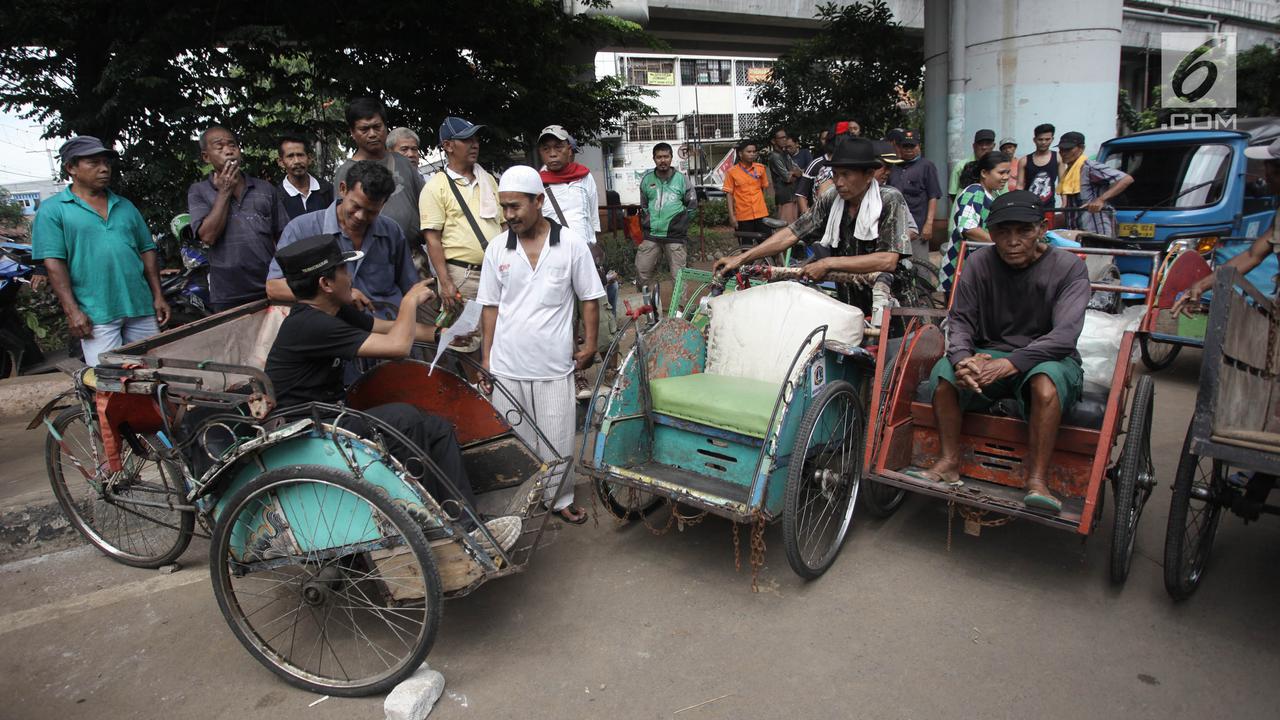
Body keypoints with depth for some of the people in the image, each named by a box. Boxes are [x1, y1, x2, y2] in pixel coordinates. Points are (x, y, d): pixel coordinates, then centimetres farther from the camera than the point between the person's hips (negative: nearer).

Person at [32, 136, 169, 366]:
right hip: (95, 314, -4)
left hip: (141, 307, 5)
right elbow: (53, 263, -6)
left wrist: (158, 296, 7)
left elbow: (147, 251, 15)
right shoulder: (52, 210, 1)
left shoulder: (125, 206, 16)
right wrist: (72, 311, -13)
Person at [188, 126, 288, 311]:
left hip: (271, 290, 2)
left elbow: (284, 237, 8)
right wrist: (224, 192, -6)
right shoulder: (198, 191, 4)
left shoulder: (265, 189, 9)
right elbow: (208, 236, -10)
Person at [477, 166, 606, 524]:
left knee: (557, 440, 8)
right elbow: (491, 306, 7)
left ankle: (560, 498, 29)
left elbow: (589, 298, 2)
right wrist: (486, 357, 6)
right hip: (507, 365, 2)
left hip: (555, 364, -2)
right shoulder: (497, 248, 1)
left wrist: (589, 345, -2)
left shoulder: (571, 243, -5)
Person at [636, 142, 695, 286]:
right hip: (651, 235, 2)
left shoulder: (681, 178, 1)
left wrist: (682, 223, 3)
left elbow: (692, 204, 7)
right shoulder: (646, 179, 6)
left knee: (678, 275, -1)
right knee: (642, 270, 1)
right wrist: (646, 222, 8)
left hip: (675, 236, -2)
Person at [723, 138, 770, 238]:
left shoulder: (760, 168, 5)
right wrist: (731, 216, -9)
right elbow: (729, 194, -3)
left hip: (761, 214, 3)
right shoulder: (732, 172, -3)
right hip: (743, 216, -2)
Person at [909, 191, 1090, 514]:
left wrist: (1010, 364, -35)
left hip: (1047, 356, -2)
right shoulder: (979, 263, 0)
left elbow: (1065, 334, -20)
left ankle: (1037, 481, -32)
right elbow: (959, 319, -5)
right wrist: (963, 359, -28)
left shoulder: (1068, 267, -8)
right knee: (945, 371, -27)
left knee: (1046, 377, -37)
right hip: (988, 355, 3)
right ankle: (950, 463, -19)